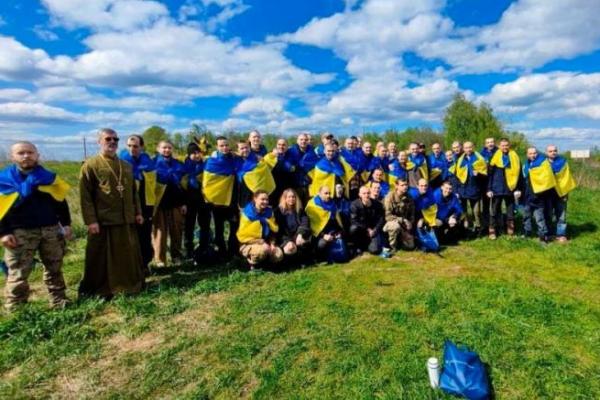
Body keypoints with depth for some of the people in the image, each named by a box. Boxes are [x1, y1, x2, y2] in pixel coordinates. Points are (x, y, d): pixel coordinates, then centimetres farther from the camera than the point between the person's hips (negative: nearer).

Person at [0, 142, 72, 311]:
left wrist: (66, 224, 5)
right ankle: (14, 310, 13)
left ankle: (59, 301, 22)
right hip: (20, 232, -2)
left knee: (54, 268, 11)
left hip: (51, 229, 3)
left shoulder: (48, 177, 7)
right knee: (18, 273, 1)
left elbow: (61, 202, 11)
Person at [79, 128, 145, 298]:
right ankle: (100, 290, 19)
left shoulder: (126, 166, 14)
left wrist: (138, 212, 10)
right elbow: (85, 196, -9)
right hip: (103, 222, -5)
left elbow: (134, 192, 18)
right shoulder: (90, 165, -4)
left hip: (127, 220, 6)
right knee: (102, 259, 6)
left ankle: (131, 285, 29)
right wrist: (90, 220, -15)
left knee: (129, 256, 14)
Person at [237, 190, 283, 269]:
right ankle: (252, 263, -5)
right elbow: (243, 235, -13)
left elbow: (273, 231, 11)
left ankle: (262, 261, 9)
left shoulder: (269, 212, 3)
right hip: (248, 244, -5)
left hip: (265, 243, 6)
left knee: (279, 255, -18)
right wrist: (261, 242, -19)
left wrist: (272, 243, -8)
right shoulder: (248, 213, -14)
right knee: (263, 250, -36)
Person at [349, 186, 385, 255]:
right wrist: (367, 229, -20)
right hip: (361, 228, 0)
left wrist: (374, 230, -15)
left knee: (374, 250, -23)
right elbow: (353, 221, -18)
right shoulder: (355, 204, -15)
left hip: (373, 230, 0)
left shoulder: (377, 204, -7)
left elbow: (381, 219, -2)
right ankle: (358, 246, -7)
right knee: (354, 228, -36)